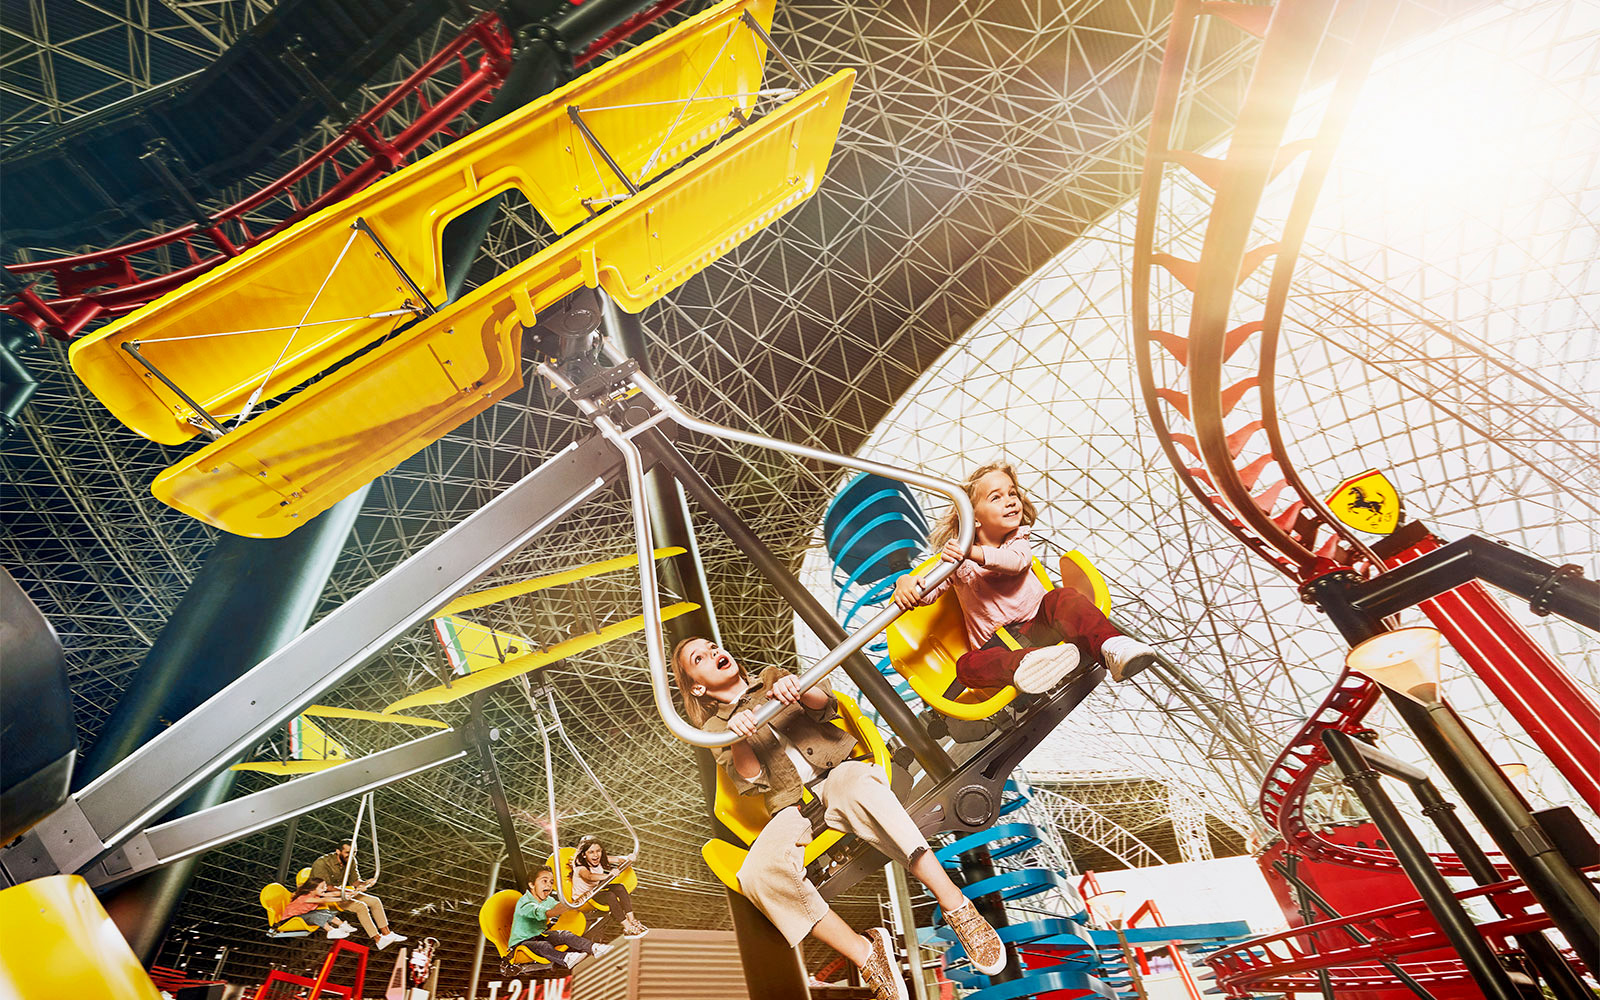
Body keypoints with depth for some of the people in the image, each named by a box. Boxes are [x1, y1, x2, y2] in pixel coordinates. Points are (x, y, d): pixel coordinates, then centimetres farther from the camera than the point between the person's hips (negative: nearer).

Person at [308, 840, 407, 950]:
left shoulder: (350, 861, -4)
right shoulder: (322, 863, -25)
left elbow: (356, 880, 1)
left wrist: (365, 883, -23)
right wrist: (349, 892, -39)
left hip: (343, 891, 7)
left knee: (375, 901, -6)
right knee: (361, 906, -27)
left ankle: (387, 934, 1)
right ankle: (378, 940, -23)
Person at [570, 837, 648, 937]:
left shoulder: (600, 860, -8)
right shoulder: (580, 868, -27)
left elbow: (618, 859, -14)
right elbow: (590, 877, -48)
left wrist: (628, 858, -37)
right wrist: (608, 876, -64)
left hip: (595, 890, 7)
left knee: (619, 887, -17)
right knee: (610, 896, -29)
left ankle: (632, 920, -15)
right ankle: (627, 928, -21)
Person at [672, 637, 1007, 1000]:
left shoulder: (772, 678, 17)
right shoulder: (714, 730, 13)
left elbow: (825, 704, 1)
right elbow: (753, 783, -2)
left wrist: (797, 688, -23)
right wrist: (738, 739, -23)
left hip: (836, 773, 0)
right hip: (793, 809, 1)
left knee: (860, 786, -36)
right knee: (758, 875, -28)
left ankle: (957, 907, -34)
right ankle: (865, 954, -22)